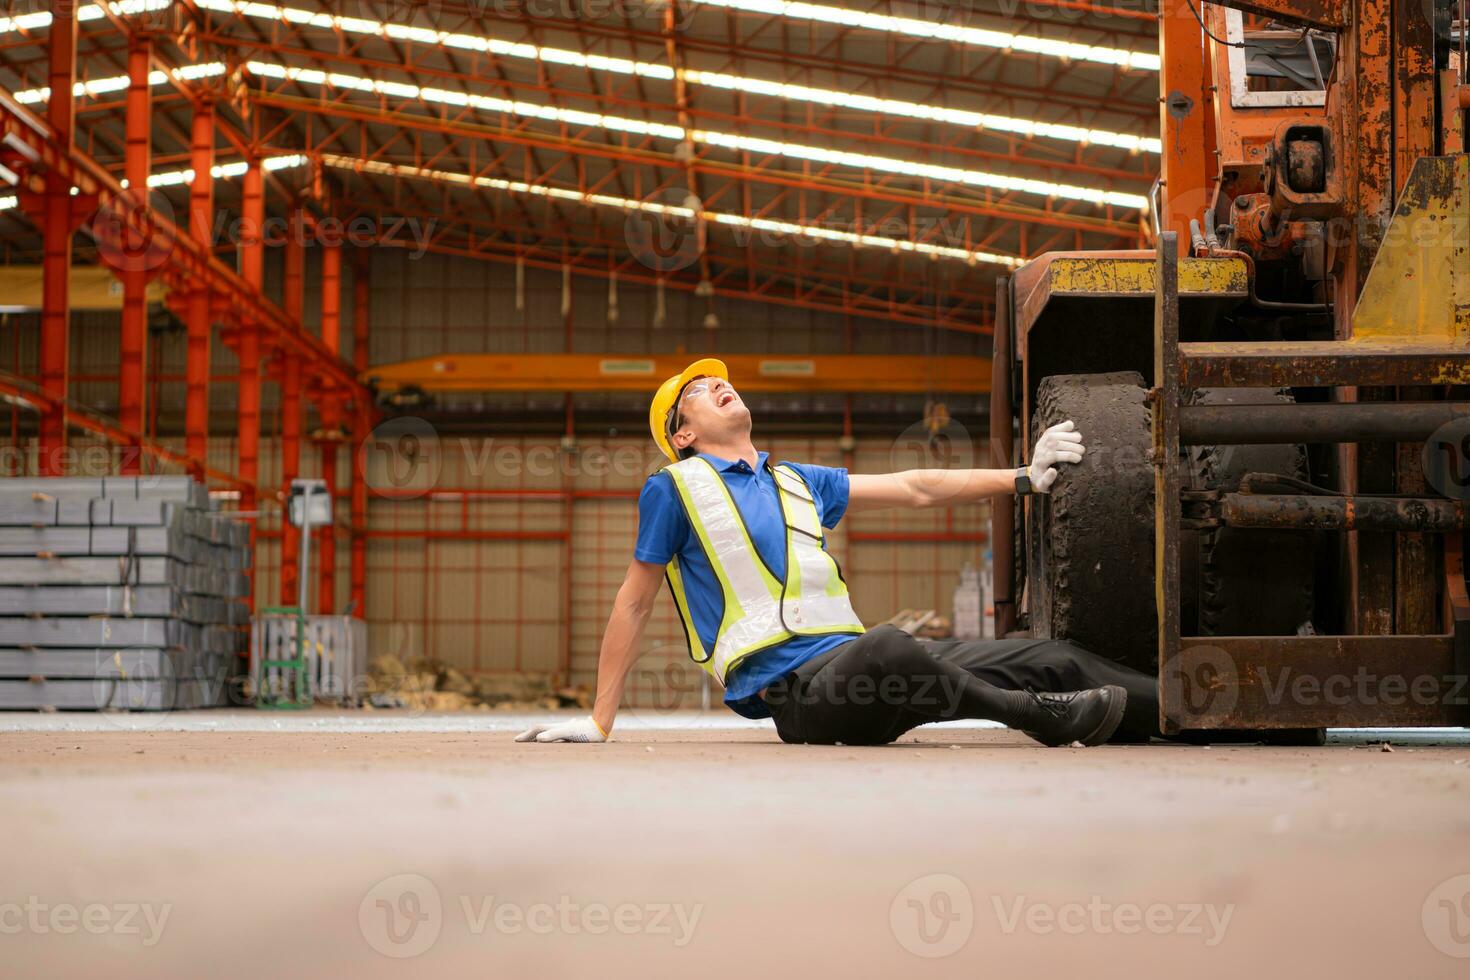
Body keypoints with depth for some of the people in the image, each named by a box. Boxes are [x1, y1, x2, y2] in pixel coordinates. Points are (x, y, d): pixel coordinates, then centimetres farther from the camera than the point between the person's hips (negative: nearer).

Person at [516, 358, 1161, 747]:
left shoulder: (798, 482, 25)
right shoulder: (676, 489, 7)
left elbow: (913, 488, 27)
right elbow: (634, 604, 10)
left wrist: (1024, 479, 22)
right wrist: (599, 721, 8)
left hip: (850, 664, 7)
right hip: (792, 687, -7)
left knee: (1046, 660, -5)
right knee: (887, 649, -41)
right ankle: (1042, 719, -30)